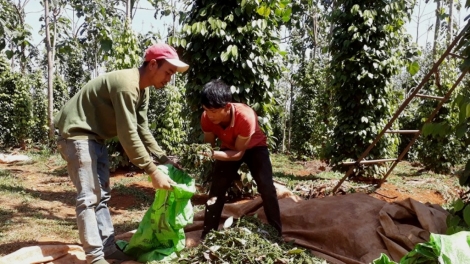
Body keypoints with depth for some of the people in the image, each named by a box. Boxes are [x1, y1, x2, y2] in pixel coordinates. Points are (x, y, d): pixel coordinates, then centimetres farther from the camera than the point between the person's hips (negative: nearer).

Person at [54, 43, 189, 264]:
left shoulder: (142, 90, 5)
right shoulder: (126, 84, -26)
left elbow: (142, 130, 6)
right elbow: (128, 135, -29)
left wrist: (163, 158, -3)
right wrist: (153, 171, -26)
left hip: (95, 136, 10)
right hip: (77, 133, -10)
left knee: (102, 194, 10)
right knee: (89, 197, -11)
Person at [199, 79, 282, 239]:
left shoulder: (245, 116, -41)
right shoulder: (207, 118, -27)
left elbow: (239, 153, -31)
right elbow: (209, 144, -13)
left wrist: (213, 154, -45)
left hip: (254, 147, -3)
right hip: (229, 148, 3)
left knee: (266, 188, -17)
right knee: (216, 187, -8)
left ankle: (277, 234, -2)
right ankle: (207, 235, 3)